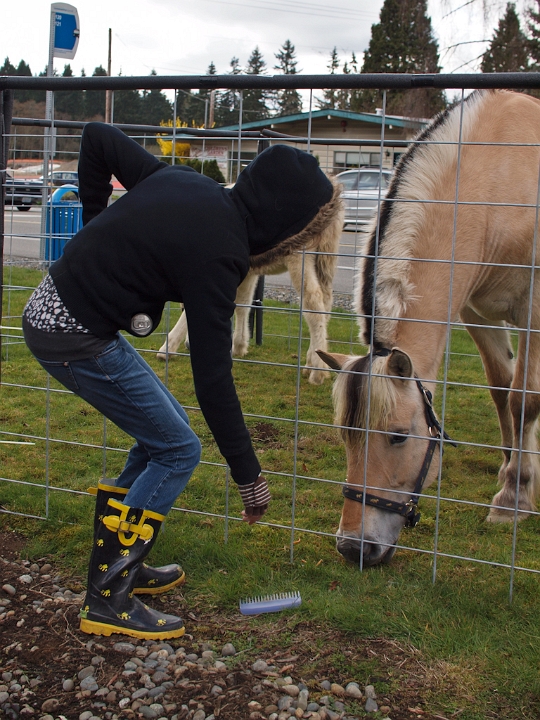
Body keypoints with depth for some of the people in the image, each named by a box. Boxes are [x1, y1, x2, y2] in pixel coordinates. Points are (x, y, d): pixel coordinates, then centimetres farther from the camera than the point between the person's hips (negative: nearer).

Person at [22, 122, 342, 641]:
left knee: (164, 429, 18)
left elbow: (96, 137, 12)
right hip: (75, 339, -9)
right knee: (179, 451, 0)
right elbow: (212, 379, -20)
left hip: (50, 307, 9)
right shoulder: (216, 253, -22)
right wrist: (248, 476, -12)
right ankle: (108, 601, 4)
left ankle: (119, 564, 29)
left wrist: (96, 225, 15)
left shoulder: (183, 181, 0)